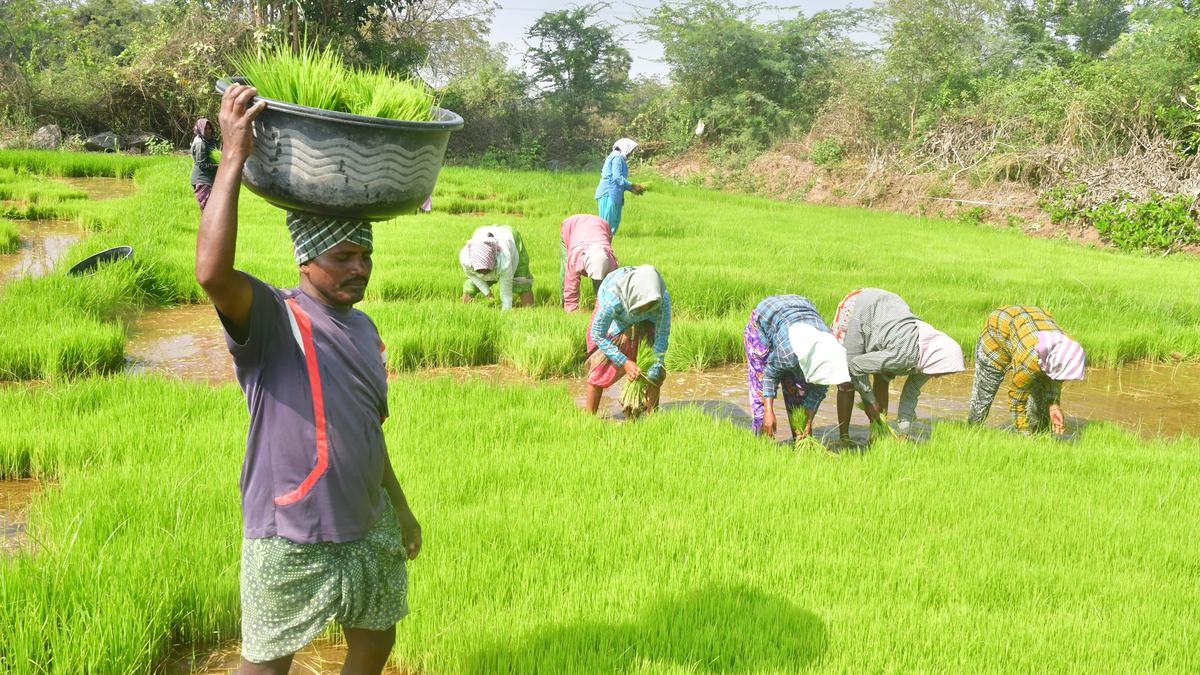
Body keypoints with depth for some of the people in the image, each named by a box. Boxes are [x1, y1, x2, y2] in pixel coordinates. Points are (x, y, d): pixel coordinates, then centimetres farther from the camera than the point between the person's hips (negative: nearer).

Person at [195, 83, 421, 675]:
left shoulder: (362, 328, 8)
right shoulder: (272, 319, -16)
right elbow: (212, 271, -37)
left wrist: (400, 507, 23)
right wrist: (234, 157, -35)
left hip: (368, 528, 7)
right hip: (290, 540, -7)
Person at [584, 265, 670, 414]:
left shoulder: (663, 299, -39)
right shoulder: (613, 299, -45)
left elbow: (663, 335, -25)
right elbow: (598, 335, -30)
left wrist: (656, 368, -25)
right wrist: (624, 362, -32)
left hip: (644, 321, 2)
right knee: (601, 365, -8)